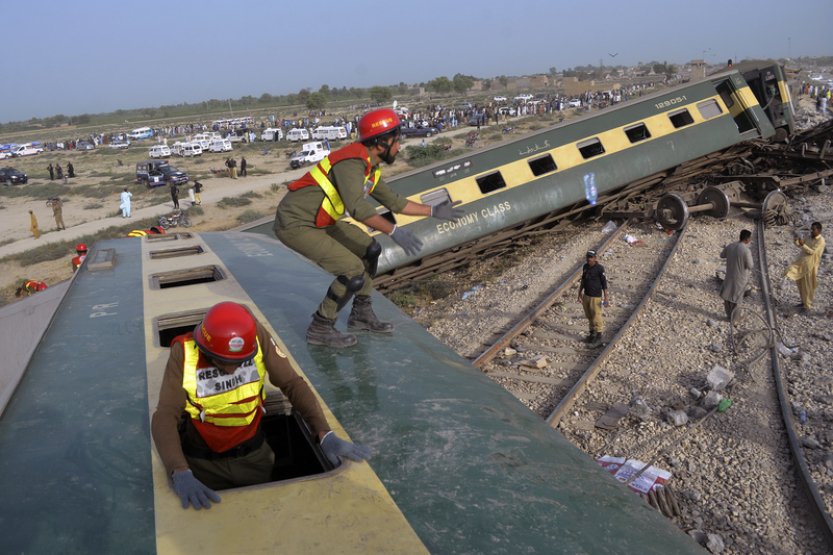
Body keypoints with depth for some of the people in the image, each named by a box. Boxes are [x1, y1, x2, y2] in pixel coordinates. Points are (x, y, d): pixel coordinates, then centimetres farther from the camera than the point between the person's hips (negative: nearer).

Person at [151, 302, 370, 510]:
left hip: (252, 453, 2)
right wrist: (180, 473, -45)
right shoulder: (184, 353, -26)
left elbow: (292, 383, -17)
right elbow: (165, 417, -29)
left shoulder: (256, 336, -22)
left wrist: (325, 434, -28)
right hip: (203, 460, -1)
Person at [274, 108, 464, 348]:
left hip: (317, 221, 10)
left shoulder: (370, 167, 8)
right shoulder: (352, 162, -23)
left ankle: (361, 314, 24)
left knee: (370, 249, 12)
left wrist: (433, 211, 19)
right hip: (294, 223, -10)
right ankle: (320, 329, 3)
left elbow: (393, 201, 19)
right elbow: (357, 207, -37)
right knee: (354, 272, -15)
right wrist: (394, 231, -40)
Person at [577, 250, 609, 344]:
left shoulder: (600, 268, -16)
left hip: (595, 296, -6)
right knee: (589, 316, 15)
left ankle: (598, 335, 19)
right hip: (586, 295, 6)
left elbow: (604, 283, -13)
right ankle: (592, 333, 30)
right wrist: (580, 294, 16)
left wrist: (606, 297, -13)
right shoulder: (585, 267, 3)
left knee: (596, 316, 4)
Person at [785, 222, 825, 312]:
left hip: (810, 266, -8)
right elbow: (801, 246, 16)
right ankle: (804, 302, 31)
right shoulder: (811, 238, 10)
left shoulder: (820, 241, -15)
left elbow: (812, 251, -21)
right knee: (801, 284, 16)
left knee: (808, 286, 1)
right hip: (802, 264, 8)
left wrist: (803, 244, -29)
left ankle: (808, 305, 12)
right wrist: (796, 242, -4)